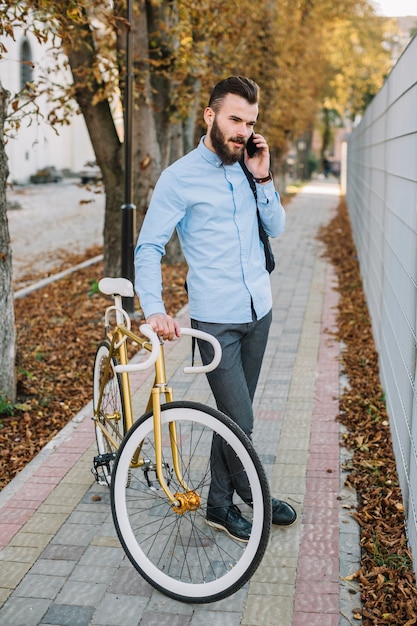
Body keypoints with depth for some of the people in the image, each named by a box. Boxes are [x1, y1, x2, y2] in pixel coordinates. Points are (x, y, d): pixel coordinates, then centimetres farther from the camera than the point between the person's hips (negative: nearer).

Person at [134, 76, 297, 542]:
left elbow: (275, 228, 6)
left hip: (259, 311, 6)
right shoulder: (180, 178, -10)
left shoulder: (249, 169, 8)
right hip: (216, 319, -6)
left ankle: (221, 504, 29)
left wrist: (263, 178, -8)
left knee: (234, 416, 14)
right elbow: (149, 246, -12)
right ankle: (257, 499, 22)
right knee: (240, 421, -5)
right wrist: (153, 308, -25)